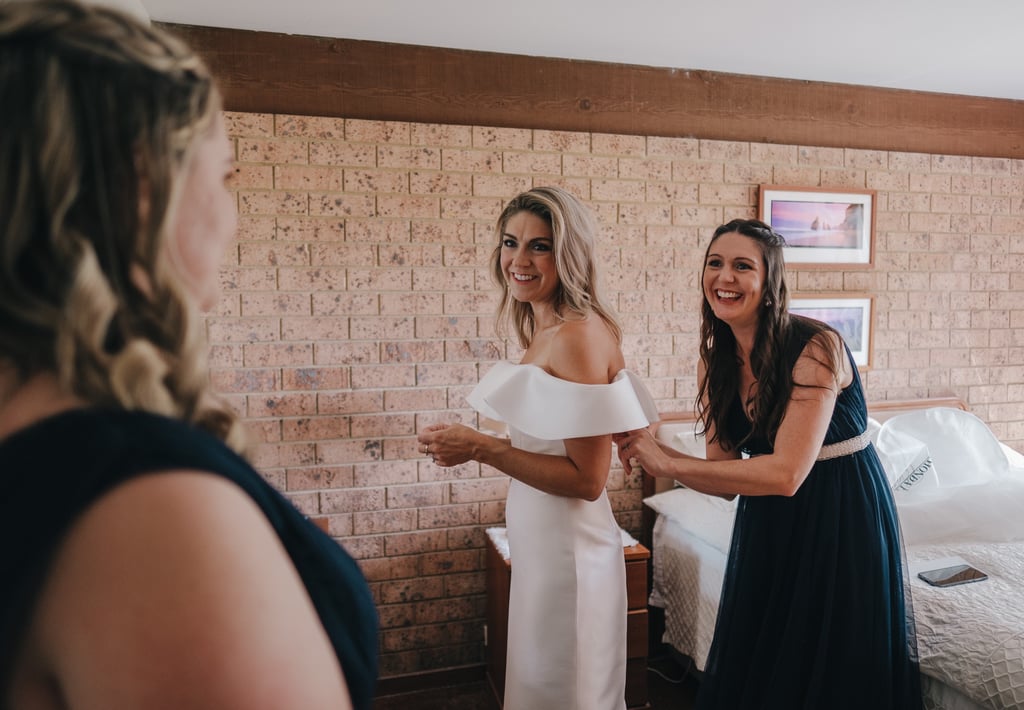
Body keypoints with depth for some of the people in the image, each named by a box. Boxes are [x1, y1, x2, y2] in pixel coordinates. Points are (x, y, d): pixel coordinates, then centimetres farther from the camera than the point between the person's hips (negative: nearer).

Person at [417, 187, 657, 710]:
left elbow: (587, 479, -23)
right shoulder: (544, 332, 7)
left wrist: (481, 448, -23)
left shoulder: (578, 337, -22)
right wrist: (476, 445, 6)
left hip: (566, 545, -9)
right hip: (539, 542, 9)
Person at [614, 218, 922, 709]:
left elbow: (785, 474, -28)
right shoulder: (715, 361, -4)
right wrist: (647, 451, -20)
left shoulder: (816, 347, -22)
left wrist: (667, 462, -28)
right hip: (768, 527, 6)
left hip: (843, 521, -5)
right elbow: (727, 479, -4)